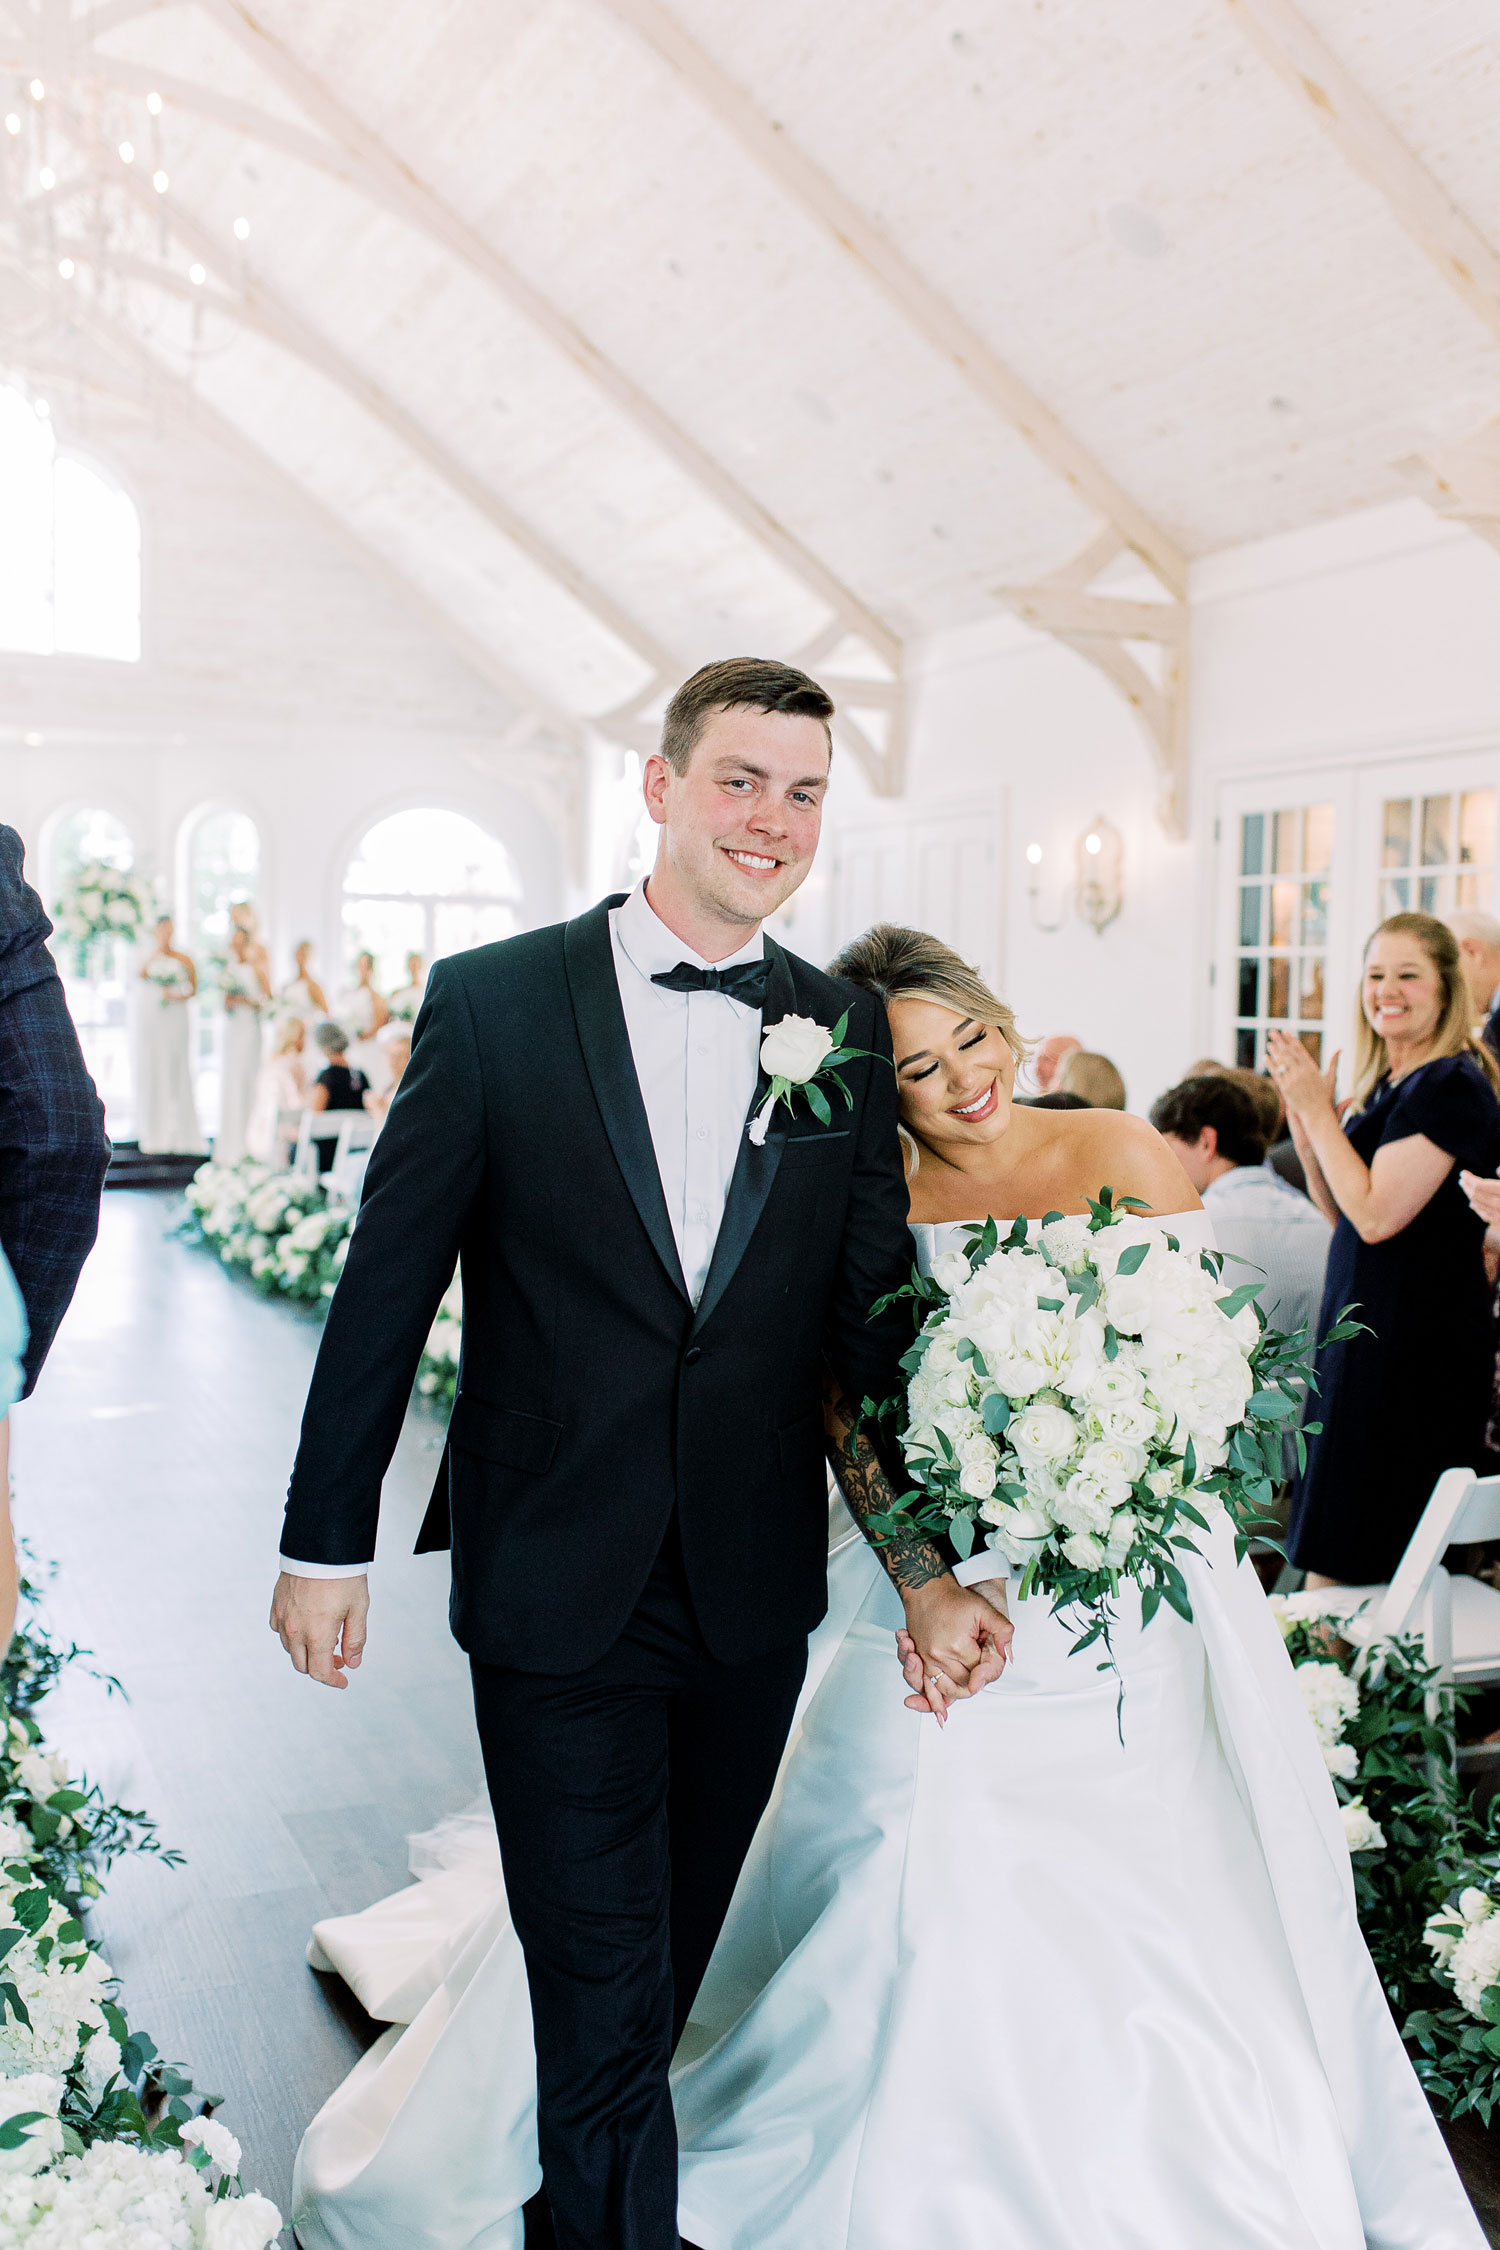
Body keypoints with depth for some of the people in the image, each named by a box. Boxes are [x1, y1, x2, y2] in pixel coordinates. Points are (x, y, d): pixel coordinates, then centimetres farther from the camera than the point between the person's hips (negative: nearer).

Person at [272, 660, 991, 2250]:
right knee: (603, 1990, 7)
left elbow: (872, 1318, 1)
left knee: (669, 1966, 23)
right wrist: (326, 1539, -1)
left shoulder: (845, 1031, 0)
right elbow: (387, 1285, -4)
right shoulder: (494, 1001, -8)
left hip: (755, 1594, 4)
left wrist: (930, 1562, -4)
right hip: (556, 1586, -4)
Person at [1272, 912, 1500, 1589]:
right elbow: (1340, 1214, 15)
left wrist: (1318, 1111, -14)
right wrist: (1303, 1117, 4)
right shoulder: (1386, 1084, 13)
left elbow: (1376, 1214, -21)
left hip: (1416, 1341, -9)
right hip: (1369, 1328, 9)